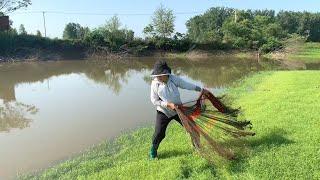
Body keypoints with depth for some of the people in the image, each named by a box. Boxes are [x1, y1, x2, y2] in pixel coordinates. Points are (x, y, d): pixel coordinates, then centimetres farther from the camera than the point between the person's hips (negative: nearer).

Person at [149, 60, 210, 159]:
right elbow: (154, 100, -13)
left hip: (178, 110, 2)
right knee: (159, 133, -5)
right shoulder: (155, 83, -18)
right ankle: (153, 149, 24)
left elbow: (187, 85, -3)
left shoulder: (174, 79, -16)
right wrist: (168, 104, -24)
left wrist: (201, 89, 2)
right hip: (163, 112, -2)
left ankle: (196, 145, 36)